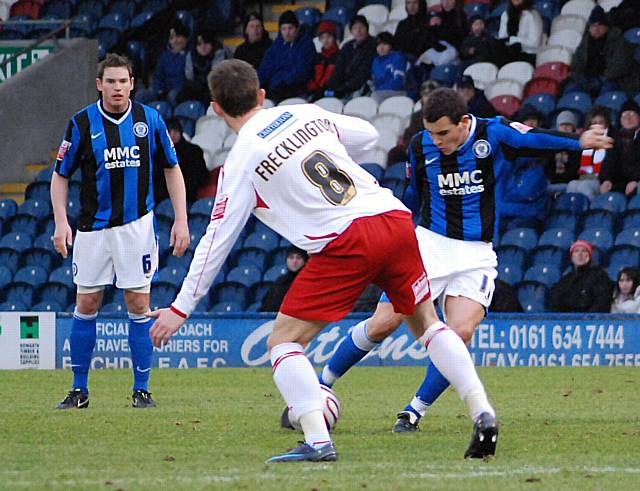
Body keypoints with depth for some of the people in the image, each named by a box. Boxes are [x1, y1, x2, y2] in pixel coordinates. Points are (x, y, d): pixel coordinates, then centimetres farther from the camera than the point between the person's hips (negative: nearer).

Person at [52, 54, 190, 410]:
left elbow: (172, 169, 7)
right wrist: (61, 221, -8)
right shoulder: (82, 123, -3)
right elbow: (61, 175, 4)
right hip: (93, 227, 0)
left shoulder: (150, 120, -1)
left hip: (137, 224, 0)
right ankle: (80, 390, 13)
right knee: (87, 305, 3)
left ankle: (142, 389, 6)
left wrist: (181, 220, 0)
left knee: (139, 306, -2)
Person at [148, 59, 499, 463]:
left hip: (346, 243, -6)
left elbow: (217, 240, 6)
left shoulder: (240, 163, 3)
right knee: (427, 322, 24)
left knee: (284, 342, 5)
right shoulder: (304, 113, 16)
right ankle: (482, 413, 10)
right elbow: (368, 135, 31)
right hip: (396, 218, 6)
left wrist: (181, 309, 13)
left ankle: (318, 441, -11)